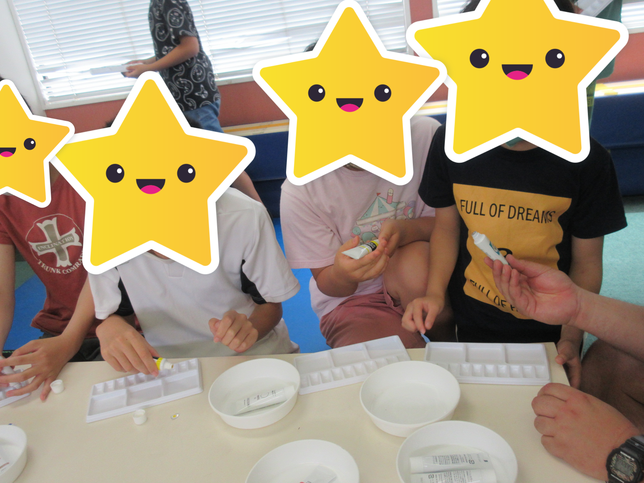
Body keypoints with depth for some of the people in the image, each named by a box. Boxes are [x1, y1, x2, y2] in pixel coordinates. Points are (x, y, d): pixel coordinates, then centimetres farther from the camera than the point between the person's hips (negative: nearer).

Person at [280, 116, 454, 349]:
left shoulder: (426, 135, -16)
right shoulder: (298, 191, -18)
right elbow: (326, 284, -8)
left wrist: (405, 230, -30)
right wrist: (342, 274, -34)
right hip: (352, 300, -2)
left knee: (415, 262, -32)